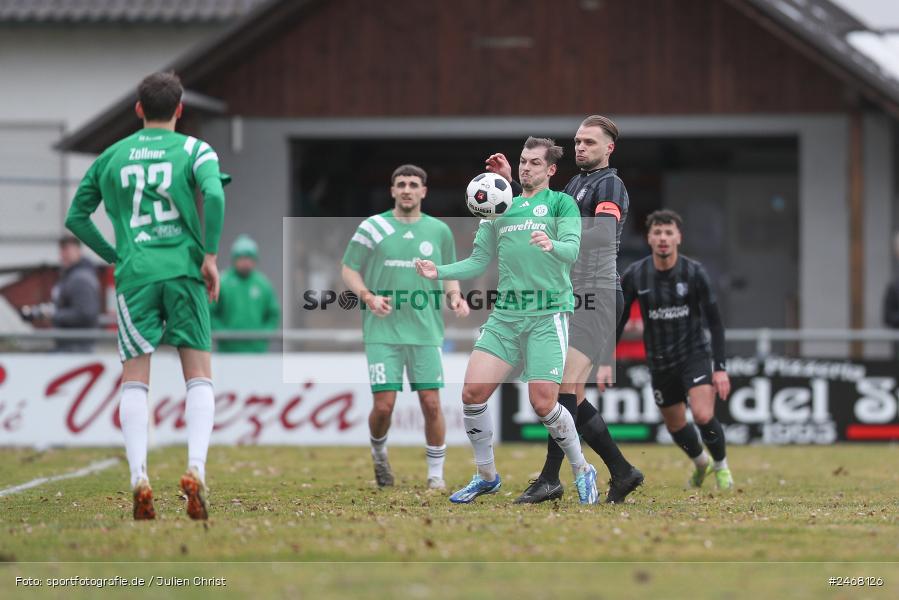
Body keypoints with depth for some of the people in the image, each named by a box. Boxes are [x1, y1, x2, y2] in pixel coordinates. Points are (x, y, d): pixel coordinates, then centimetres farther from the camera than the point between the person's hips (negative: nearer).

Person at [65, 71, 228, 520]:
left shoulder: (111, 157, 14)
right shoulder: (195, 151, 5)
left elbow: (76, 217, 16)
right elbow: (214, 196, -14)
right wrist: (210, 256, -7)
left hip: (134, 274, 1)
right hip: (184, 269, -1)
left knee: (134, 379, 3)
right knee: (199, 375, 4)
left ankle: (139, 478, -13)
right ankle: (195, 470, -14)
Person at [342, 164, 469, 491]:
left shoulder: (439, 231, 9)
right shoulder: (372, 227, 2)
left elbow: (449, 273, 19)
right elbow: (349, 270, 6)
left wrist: (454, 295, -2)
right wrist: (368, 297, -12)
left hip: (426, 332, 2)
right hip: (383, 332, -2)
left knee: (431, 403, -3)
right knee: (383, 406, -7)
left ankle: (436, 474, 9)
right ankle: (378, 452, 25)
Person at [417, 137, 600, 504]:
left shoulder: (561, 203, 4)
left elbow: (572, 249, -11)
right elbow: (479, 262, 19)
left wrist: (551, 246, -34)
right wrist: (440, 272, 1)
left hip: (548, 314, -5)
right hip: (505, 314, 5)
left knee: (543, 403, -13)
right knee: (473, 392, -7)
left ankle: (582, 470, 10)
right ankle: (486, 476, 11)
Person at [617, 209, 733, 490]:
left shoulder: (694, 273, -13)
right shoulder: (634, 275, -9)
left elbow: (714, 322, -9)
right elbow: (618, 320, 1)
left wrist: (720, 368, -13)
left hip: (695, 354, -3)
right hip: (660, 361, 3)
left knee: (703, 416, -20)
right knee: (675, 425, 12)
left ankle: (721, 466, 8)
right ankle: (701, 462, 44)